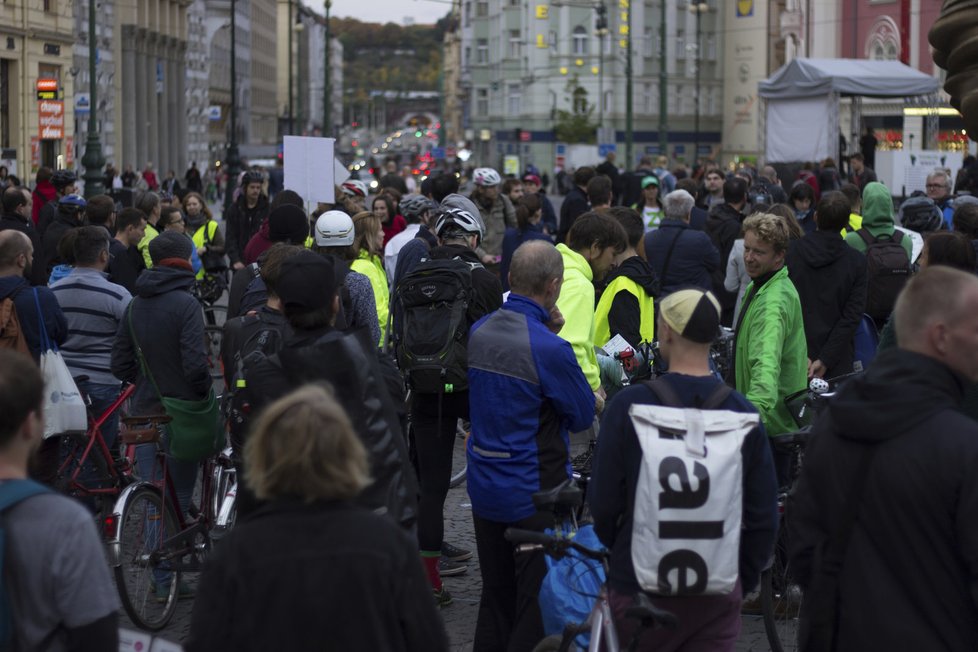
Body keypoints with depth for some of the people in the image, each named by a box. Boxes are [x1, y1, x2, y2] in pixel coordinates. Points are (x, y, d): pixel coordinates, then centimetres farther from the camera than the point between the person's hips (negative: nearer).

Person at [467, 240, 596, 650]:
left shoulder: (479, 332, 1)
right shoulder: (549, 348, -21)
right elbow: (584, 416, -9)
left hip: (484, 488, 7)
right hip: (536, 491, -7)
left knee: (495, 595, 17)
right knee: (539, 601, 3)